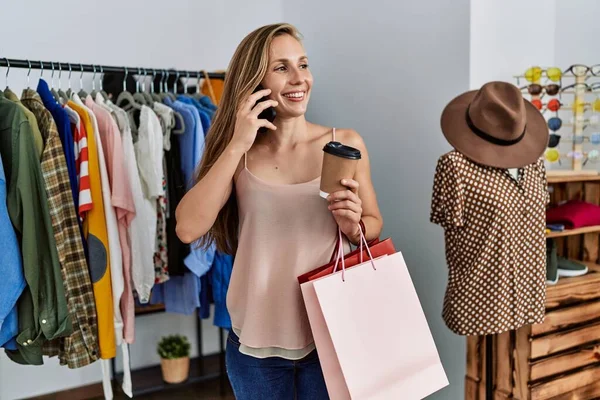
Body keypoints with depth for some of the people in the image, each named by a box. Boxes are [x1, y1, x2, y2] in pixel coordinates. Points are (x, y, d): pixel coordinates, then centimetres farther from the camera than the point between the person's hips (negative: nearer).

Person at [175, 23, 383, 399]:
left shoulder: (345, 143, -5)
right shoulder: (240, 155, -2)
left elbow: (375, 224, 5)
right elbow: (188, 228, -15)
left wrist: (353, 226, -17)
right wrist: (236, 145, -19)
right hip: (255, 340, 1)